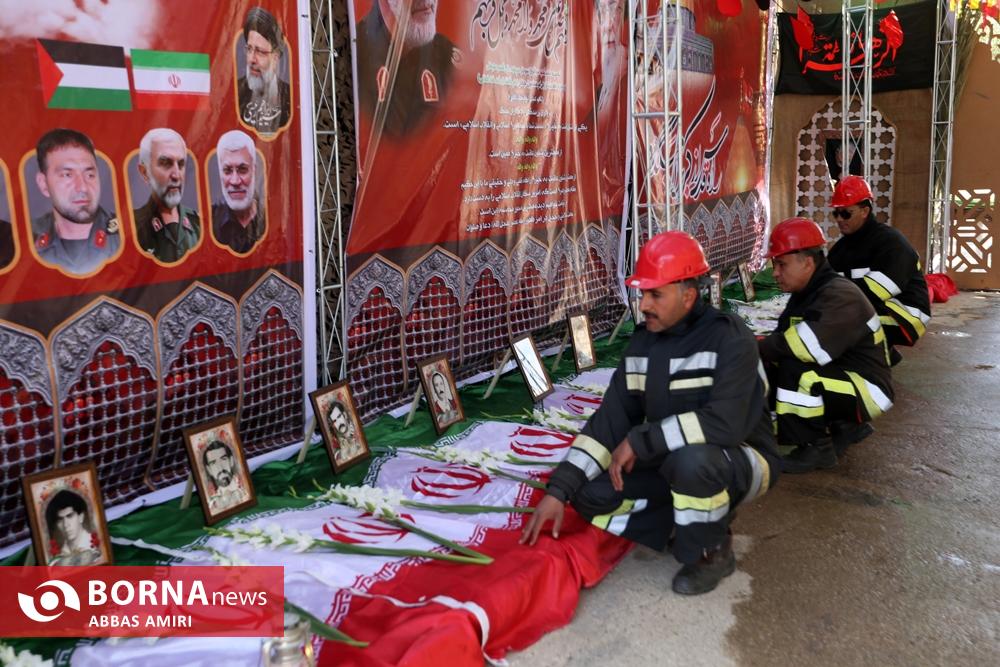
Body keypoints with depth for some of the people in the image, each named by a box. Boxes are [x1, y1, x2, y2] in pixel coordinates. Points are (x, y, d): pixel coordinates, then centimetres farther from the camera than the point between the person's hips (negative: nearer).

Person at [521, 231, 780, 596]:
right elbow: (610, 418, -5)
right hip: (669, 462, 6)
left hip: (738, 460, -6)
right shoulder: (643, 341, -2)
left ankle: (711, 551, -9)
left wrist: (639, 442, -28)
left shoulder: (729, 338, -22)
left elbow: (725, 421, -35)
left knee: (691, 460, -39)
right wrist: (558, 490, -13)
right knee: (589, 494, -10)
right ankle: (697, 519, 5)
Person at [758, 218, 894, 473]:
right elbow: (781, 345, 2)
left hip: (868, 390, -10)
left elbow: (807, 347, -35)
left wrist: (754, 348, -25)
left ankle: (816, 447, -13)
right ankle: (840, 427, 11)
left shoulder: (840, 296, -22)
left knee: (793, 369, -30)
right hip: (837, 378, 10)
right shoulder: (803, 296, 8)